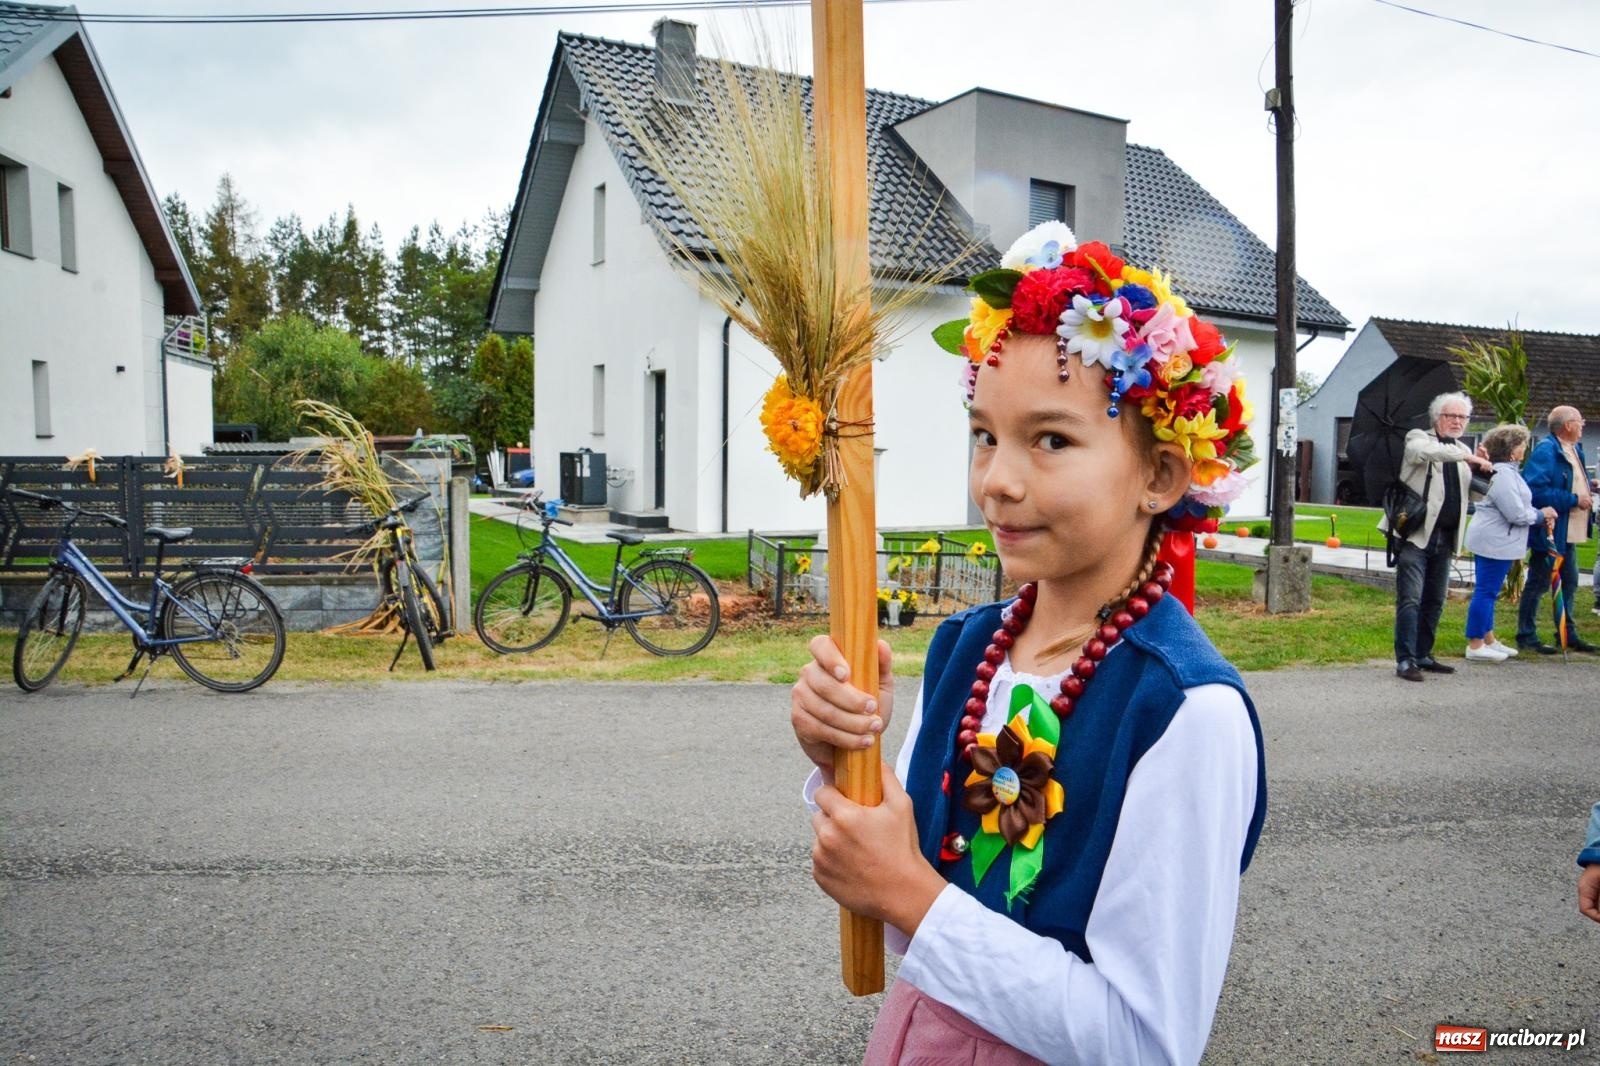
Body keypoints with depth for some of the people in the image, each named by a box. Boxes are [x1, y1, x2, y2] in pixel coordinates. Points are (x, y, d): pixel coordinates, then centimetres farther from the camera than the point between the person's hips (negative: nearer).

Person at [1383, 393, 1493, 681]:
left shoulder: (1462, 452, 20)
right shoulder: (1418, 438, 1)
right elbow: (1425, 451, -24)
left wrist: (1484, 469, -1)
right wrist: (1468, 457, -28)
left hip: (1444, 538, 7)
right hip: (1416, 535, -7)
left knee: (1435, 602, 11)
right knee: (1410, 600, -10)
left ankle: (1423, 656, 21)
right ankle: (1405, 660, -8)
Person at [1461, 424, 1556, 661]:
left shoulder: (1506, 471, 14)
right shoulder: (1503, 474, -19)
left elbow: (1515, 505, 17)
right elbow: (1517, 514, -20)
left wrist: (1541, 514, 2)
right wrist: (1542, 514, -4)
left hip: (1491, 541, 11)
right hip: (1495, 542, -11)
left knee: (1488, 591, 16)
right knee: (1486, 592, -5)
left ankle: (1488, 639, 25)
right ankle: (1475, 646, 0)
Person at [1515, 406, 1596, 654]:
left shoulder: (1574, 449, 12)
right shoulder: (1545, 451, -18)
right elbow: (1536, 489, -27)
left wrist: (1588, 487, 7)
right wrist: (1574, 500, -22)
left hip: (1566, 532, 10)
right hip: (1549, 530, -10)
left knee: (1569, 582, 17)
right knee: (1539, 583, -2)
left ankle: (1567, 634, 28)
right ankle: (1526, 636, 7)